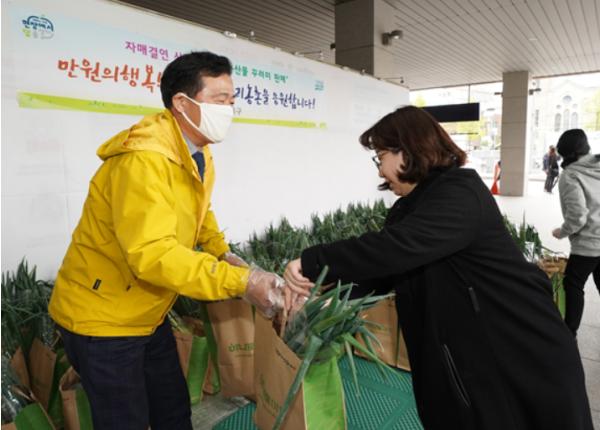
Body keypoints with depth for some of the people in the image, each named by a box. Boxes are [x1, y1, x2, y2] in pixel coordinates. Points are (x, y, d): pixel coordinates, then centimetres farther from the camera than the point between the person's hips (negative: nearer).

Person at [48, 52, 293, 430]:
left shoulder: (198, 151, 1)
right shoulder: (144, 160, -29)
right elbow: (152, 254, -37)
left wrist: (223, 253, -1)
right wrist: (240, 282, -36)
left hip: (148, 314, 8)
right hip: (101, 317, -8)